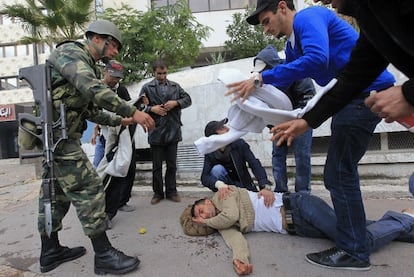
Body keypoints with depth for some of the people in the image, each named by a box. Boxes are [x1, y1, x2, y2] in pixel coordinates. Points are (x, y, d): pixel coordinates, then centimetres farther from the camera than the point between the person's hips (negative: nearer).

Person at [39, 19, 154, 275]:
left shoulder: (88, 66, 20)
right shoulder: (71, 51, -9)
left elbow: (90, 110, 21)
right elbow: (93, 89, -28)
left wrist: (119, 121, 15)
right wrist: (133, 112, -29)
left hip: (54, 136, 11)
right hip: (57, 134, -11)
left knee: (57, 192, 15)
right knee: (89, 188, -10)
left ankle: (50, 252, 29)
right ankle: (104, 255, -1)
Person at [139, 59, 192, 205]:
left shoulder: (175, 86, 10)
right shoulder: (147, 87, 2)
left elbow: (188, 99, 9)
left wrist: (176, 103, -8)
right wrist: (151, 109, -16)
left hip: (173, 131, 2)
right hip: (155, 132, -2)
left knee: (172, 164, 10)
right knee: (157, 165, 9)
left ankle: (171, 191, 23)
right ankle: (158, 193, 22)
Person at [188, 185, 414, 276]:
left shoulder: (222, 195, -4)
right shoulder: (223, 225, 12)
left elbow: (232, 215, -22)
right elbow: (235, 238, -7)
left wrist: (208, 222, -2)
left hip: (297, 206, -6)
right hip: (296, 229, 6)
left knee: (362, 240, -11)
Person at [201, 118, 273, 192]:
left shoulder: (239, 143, -17)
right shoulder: (210, 154, -15)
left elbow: (255, 164, -25)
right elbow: (204, 177, -25)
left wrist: (265, 185, -41)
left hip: (244, 184, -1)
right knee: (217, 169, -27)